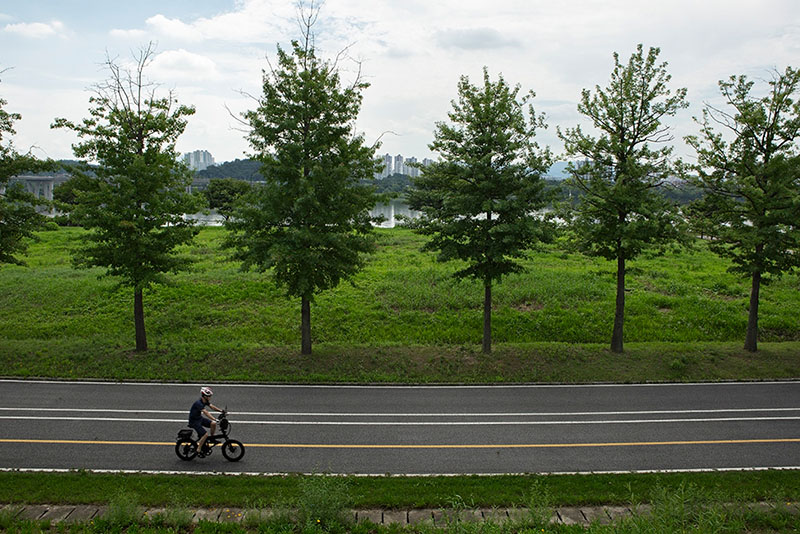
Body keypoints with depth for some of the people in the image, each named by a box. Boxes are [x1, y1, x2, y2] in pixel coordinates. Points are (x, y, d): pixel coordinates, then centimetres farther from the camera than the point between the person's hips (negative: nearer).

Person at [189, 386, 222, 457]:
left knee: (213, 424, -10)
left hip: (200, 418, 8)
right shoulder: (198, 403, -30)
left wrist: (221, 410, -13)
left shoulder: (205, 401, -3)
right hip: (194, 421, -8)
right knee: (205, 434, -17)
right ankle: (198, 450, -4)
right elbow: (205, 412, -40)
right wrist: (215, 419, -48)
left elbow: (212, 406, 1)